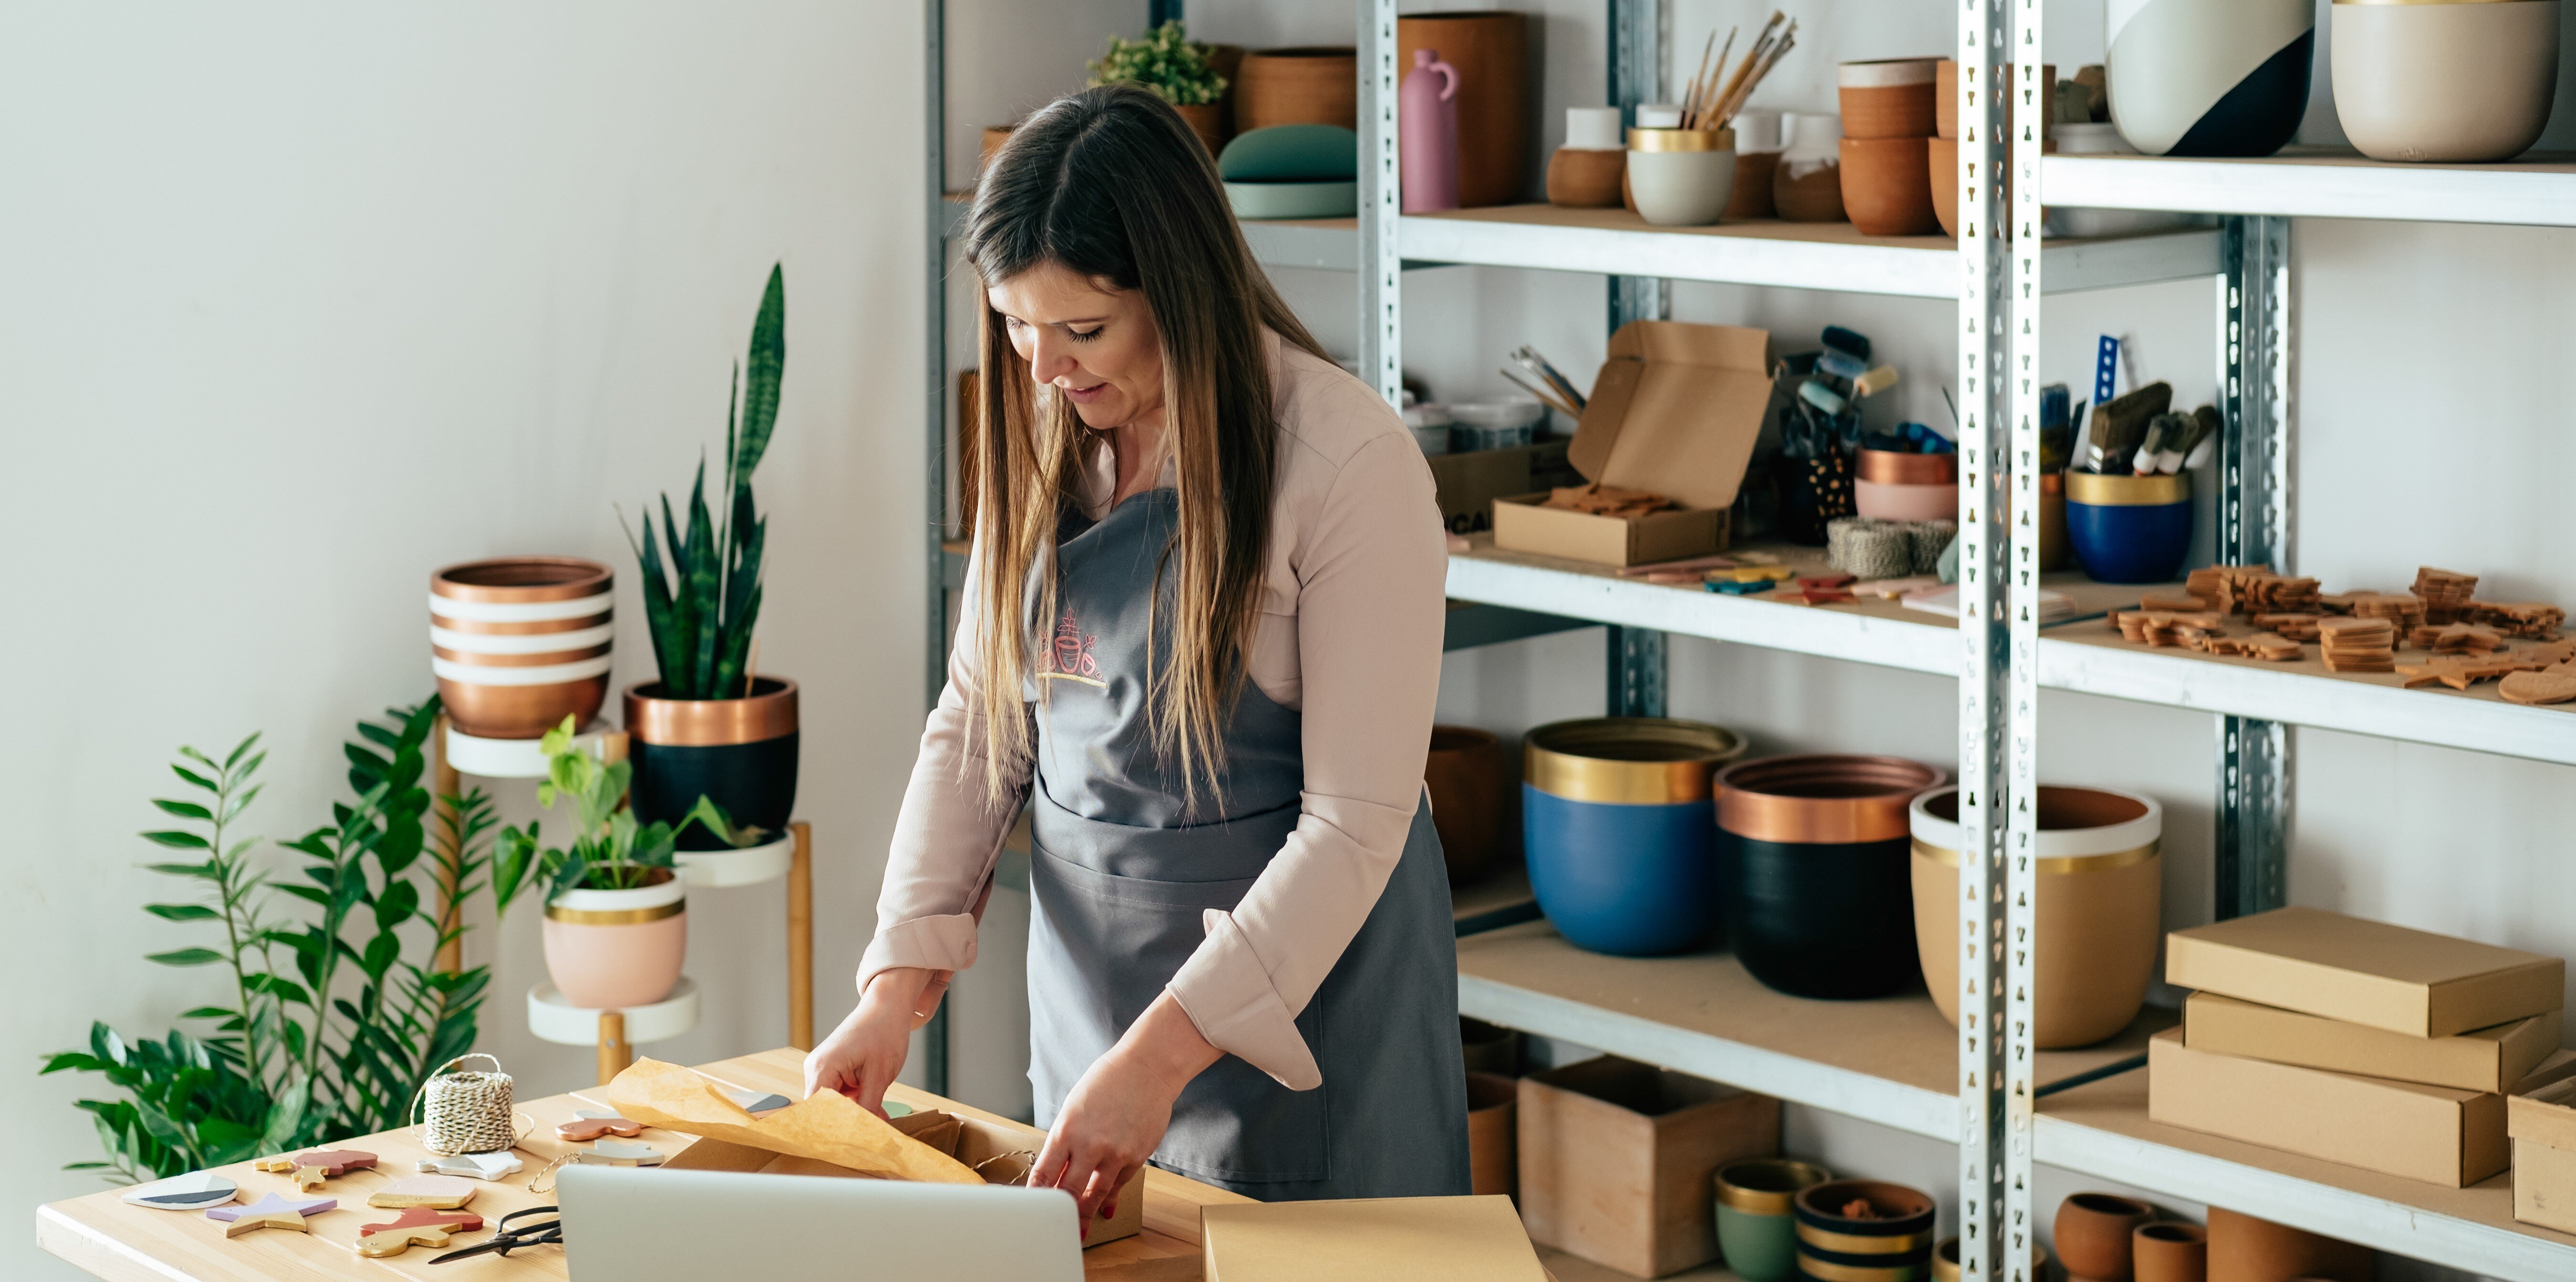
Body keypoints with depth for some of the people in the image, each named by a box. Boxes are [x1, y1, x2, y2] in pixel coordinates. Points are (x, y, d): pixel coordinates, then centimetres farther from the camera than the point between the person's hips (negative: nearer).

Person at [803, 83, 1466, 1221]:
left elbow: (1354, 823, -21)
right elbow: (973, 726, 4)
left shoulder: (1350, 463, -19)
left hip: (1300, 979, -5)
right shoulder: (1042, 445, 1)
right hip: (1086, 960, 6)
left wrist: (1160, 1054, -26)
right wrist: (897, 987, -8)